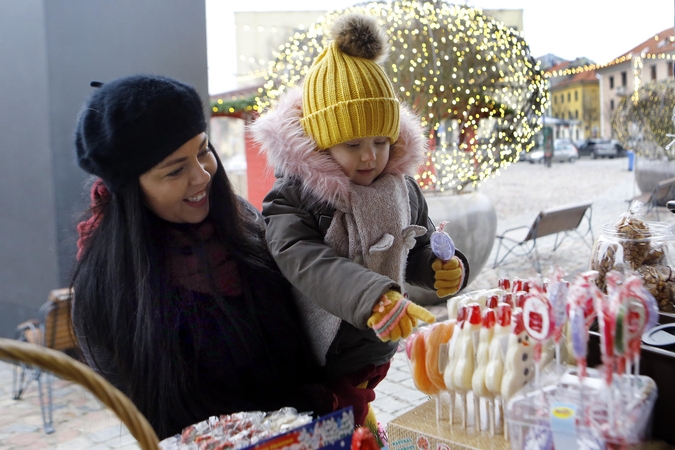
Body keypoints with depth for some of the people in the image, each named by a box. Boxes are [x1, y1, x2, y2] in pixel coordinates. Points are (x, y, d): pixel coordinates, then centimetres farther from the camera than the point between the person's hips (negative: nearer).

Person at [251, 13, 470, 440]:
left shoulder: (404, 190, -1)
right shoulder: (292, 200, -18)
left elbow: (418, 253, 13)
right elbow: (305, 263, -35)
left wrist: (446, 269, -9)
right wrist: (373, 296, -50)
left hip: (374, 356, 4)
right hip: (313, 368, -4)